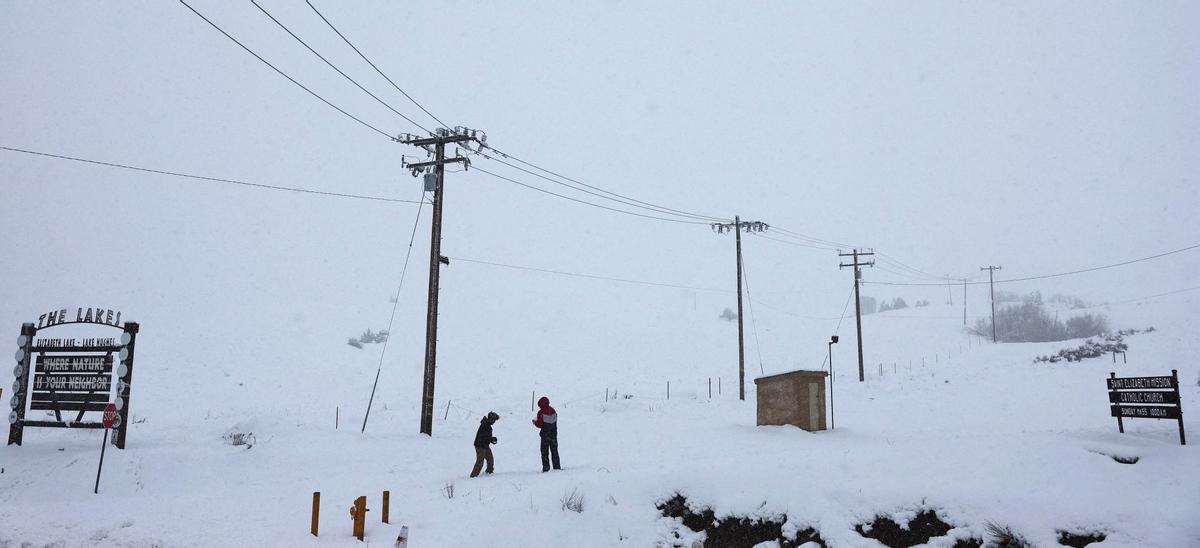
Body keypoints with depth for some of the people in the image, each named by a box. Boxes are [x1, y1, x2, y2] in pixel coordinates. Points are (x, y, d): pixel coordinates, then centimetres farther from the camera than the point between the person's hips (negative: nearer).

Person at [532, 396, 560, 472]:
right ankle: (557, 466, 15)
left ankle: (546, 467, -3)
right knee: (554, 450, 14)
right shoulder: (553, 410, 3)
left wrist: (535, 422, 7)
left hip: (545, 434, -5)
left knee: (545, 451, 2)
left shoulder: (541, 412, -14)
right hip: (553, 434, 5)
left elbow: (539, 424, -13)